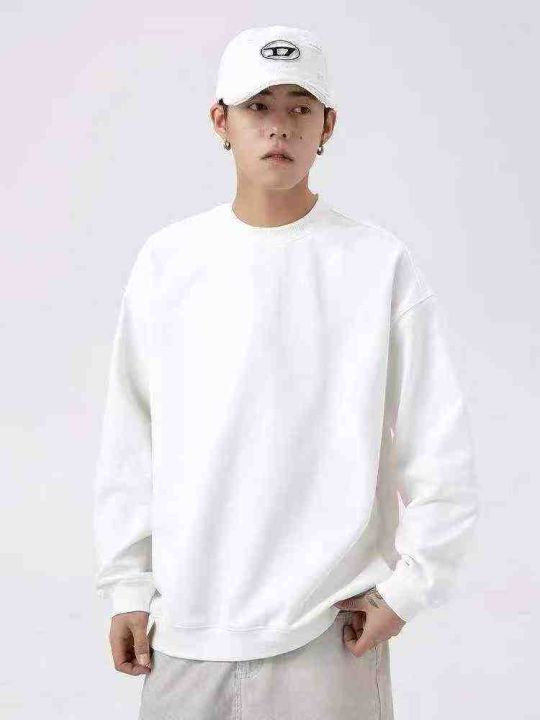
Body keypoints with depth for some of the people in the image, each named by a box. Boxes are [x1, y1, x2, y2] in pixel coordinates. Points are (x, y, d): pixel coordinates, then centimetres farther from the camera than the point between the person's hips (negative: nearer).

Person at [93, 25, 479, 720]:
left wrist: (406, 587, -5)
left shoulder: (381, 264, -4)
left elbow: (441, 451, -2)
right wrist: (127, 585, 5)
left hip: (331, 634, -2)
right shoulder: (167, 261, 3)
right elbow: (129, 440, 7)